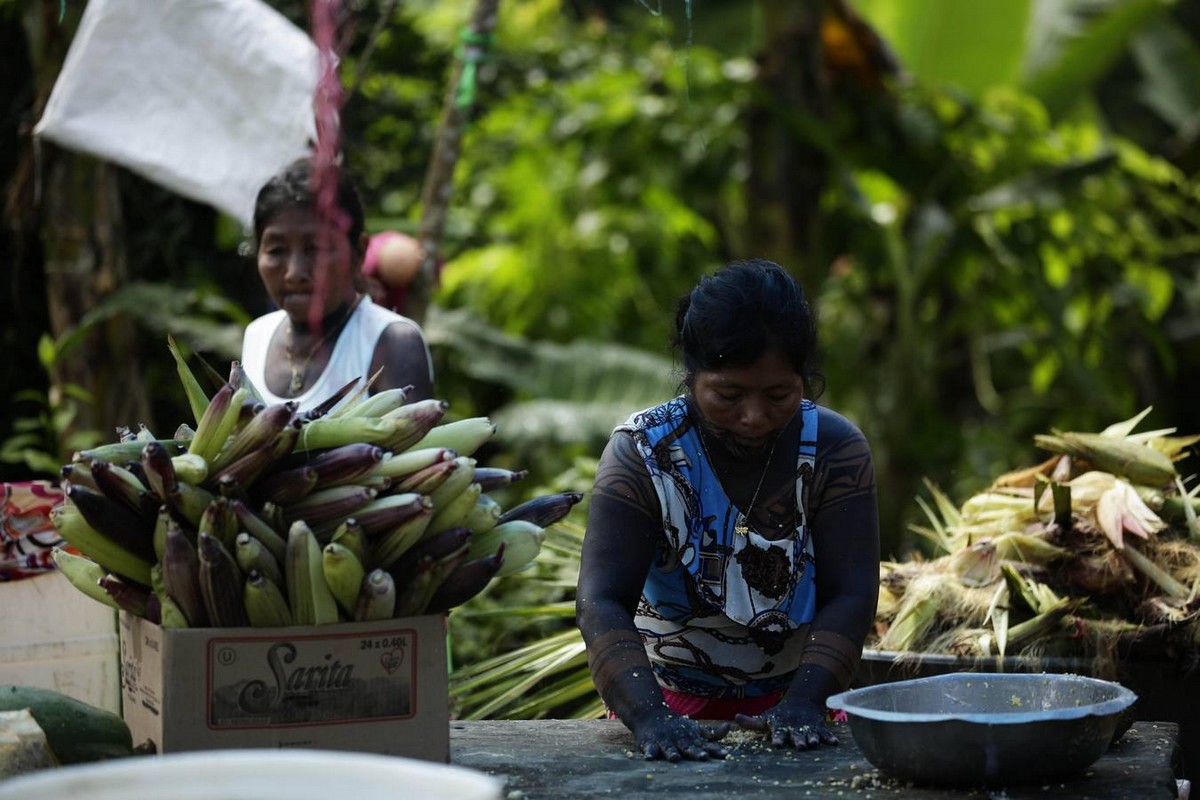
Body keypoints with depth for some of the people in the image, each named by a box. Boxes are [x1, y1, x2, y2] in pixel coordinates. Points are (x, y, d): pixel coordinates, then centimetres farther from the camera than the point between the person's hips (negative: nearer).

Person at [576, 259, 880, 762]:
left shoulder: (835, 449, -5)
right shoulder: (639, 453, -9)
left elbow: (850, 597, -10)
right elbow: (601, 602, -18)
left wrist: (802, 702, -26)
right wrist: (650, 717, -33)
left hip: (791, 700, 1)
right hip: (674, 702, 0)